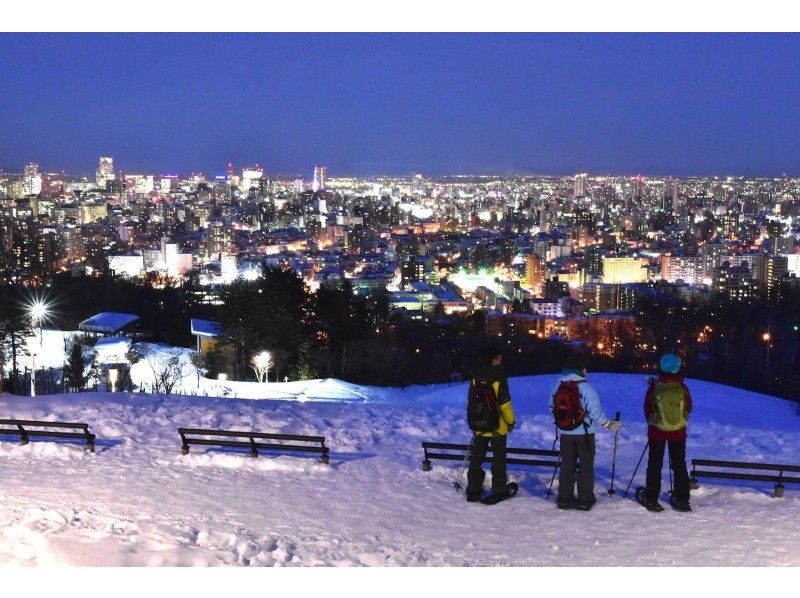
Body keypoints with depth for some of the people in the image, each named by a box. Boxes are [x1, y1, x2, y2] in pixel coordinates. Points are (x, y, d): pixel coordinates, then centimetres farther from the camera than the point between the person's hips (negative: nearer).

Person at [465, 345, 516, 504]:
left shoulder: (475, 376, 1)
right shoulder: (498, 376, -16)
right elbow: (505, 402, -15)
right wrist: (511, 421, -3)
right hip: (497, 425, -5)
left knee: (476, 457, 13)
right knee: (498, 458, 7)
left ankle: (473, 490, 16)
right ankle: (499, 490, 11)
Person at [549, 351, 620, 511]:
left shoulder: (558, 386, -2)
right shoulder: (585, 387, -17)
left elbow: (552, 407, 6)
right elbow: (595, 411, -19)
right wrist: (608, 424, -7)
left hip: (565, 433, 4)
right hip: (584, 433, -4)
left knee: (567, 465, 14)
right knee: (586, 465, 9)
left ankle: (564, 499, 16)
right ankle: (584, 500, 10)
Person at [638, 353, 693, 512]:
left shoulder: (654, 387, -14)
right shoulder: (682, 388, -10)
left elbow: (647, 408, -3)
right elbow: (689, 408, 3)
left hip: (657, 431, -1)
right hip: (678, 432, 1)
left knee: (655, 465, 9)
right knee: (679, 465, 12)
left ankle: (651, 499, 11)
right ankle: (682, 500, 13)